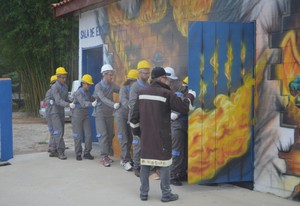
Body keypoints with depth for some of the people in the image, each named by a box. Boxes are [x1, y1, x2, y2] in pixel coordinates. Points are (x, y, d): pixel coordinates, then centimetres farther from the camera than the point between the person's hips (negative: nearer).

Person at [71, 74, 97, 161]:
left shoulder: (87, 92, 8)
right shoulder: (78, 92, -16)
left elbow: (92, 100, 8)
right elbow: (83, 103, -31)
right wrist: (92, 104, -48)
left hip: (85, 115, 6)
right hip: (77, 115, -6)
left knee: (88, 134, 0)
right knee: (78, 136, 0)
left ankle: (87, 153, 9)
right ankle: (78, 154, 13)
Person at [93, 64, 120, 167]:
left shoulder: (112, 85, 3)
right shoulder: (98, 86, -13)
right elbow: (103, 99, -27)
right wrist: (114, 104, -42)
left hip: (109, 114, 5)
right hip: (100, 113, -5)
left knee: (110, 135, 7)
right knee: (103, 135, -12)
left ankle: (108, 155, 18)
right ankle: (104, 157, -12)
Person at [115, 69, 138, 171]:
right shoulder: (124, 89, -14)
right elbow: (124, 101, -30)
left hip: (131, 116, 5)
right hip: (122, 114, -5)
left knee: (130, 138, 8)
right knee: (123, 138, -8)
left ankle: (124, 159, 21)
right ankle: (126, 161, -11)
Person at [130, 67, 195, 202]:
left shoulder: (142, 93, 6)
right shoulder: (166, 93, -12)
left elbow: (135, 115, 10)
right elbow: (183, 108, -9)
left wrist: (136, 131, 22)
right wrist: (190, 96, 8)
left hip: (146, 134, 5)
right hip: (161, 135, -5)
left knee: (145, 162, 11)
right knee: (164, 163, 3)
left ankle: (143, 193, 15)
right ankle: (166, 194, 7)